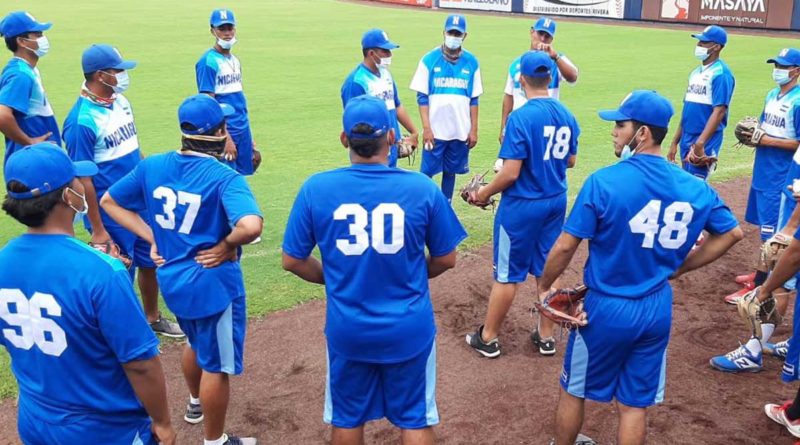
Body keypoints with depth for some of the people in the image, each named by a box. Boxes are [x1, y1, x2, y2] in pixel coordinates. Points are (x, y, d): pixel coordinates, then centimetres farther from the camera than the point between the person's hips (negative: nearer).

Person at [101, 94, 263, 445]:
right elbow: (251, 225, -39)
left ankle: (195, 404, 57)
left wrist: (152, 238, 3)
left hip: (171, 279, 7)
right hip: (212, 283, -7)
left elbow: (109, 201, 7)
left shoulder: (152, 166, -4)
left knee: (196, 343, 33)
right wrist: (227, 245, -19)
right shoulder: (224, 177, -23)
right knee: (216, 363, 12)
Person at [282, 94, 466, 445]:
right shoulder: (422, 188, -14)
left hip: (347, 329, 1)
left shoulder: (316, 189, -12)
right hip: (409, 328, -1)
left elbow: (292, 261, -3)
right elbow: (446, 260, -3)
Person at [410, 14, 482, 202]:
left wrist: (474, 130, 3)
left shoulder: (471, 62, 3)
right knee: (426, 172, 1)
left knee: (450, 172, 12)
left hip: (461, 131, 2)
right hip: (435, 130, -2)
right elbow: (422, 97, -3)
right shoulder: (429, 59, -4)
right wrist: (426, 128, -10)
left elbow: (473, 100, 6)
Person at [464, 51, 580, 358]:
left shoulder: (521, 117, -20)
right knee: (548, 270, 15)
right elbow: (570, 161, 12)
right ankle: (546, 336, 26)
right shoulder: (566, 115, 0)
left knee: (507, 274, 6)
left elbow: (511, 173, -21)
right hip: (556, 203, 6)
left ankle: (488, 338, 20)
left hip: (521, 206, -6)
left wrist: (485, 193, -5)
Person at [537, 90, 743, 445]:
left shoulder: (603, 181, -19)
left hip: (605, 308, -4)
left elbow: (565, 246, -17)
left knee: (573, 390, 19)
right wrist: (678, 267, 14)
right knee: (635, 404, 16)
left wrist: (544, 286, -1)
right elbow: (732, 233, 9)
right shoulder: (694, 187, -4)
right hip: (657, 310, 4)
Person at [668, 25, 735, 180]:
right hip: (686, 140, 8)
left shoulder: (721, 73, -12)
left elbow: (719, 111, -20)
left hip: (705, 143, -8)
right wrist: (675, 142, 16)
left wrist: (699, 144, -27)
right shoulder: (696, 72, 14)